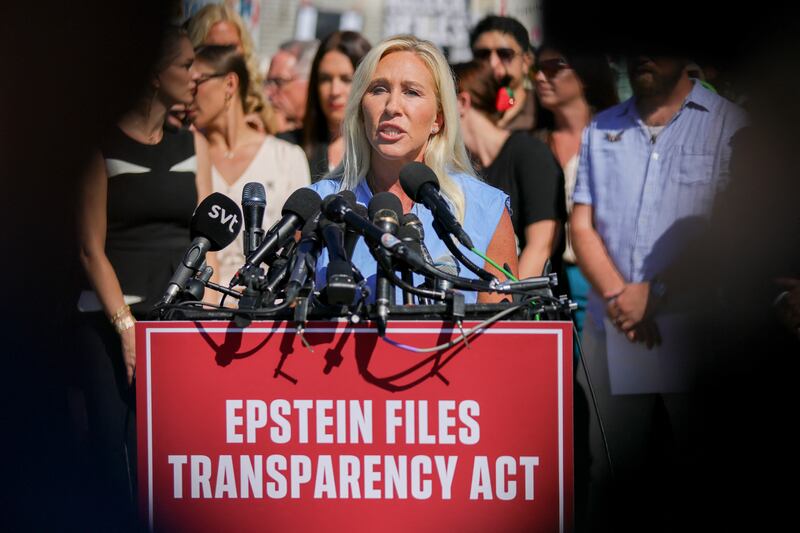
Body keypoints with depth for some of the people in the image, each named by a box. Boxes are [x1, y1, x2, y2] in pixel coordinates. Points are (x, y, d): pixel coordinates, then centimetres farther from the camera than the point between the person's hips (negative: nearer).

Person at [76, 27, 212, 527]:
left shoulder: (192, 144, 11)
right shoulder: (104, 145, -4)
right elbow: (92, 248, -7)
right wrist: (127, 326, -14)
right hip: (113, 319, -4)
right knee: (119, 453, -6)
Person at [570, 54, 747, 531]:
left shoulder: (730, 124, 0)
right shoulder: (601, 129, 16)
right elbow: (582, 226, 10)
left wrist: (655, 292, -10)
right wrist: (617, 296, -7)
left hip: (695, 330, -4)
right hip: (611, 330, 4)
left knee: (696, 472, -3)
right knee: (613, 470, 4)